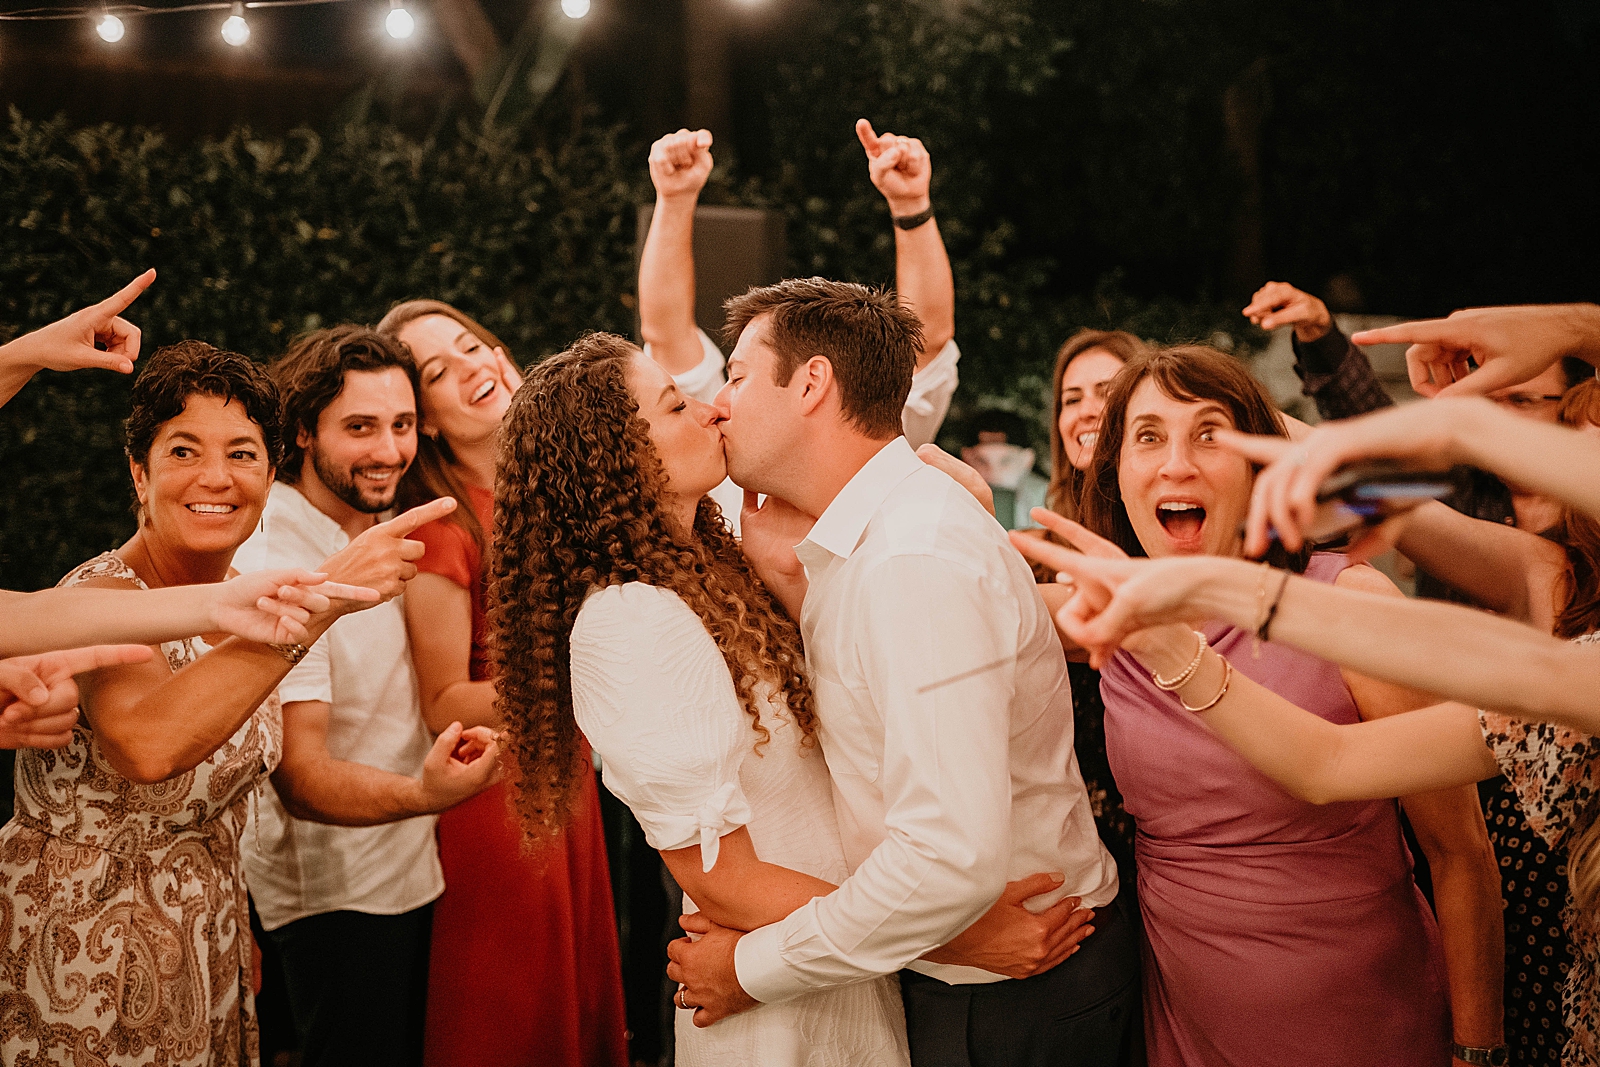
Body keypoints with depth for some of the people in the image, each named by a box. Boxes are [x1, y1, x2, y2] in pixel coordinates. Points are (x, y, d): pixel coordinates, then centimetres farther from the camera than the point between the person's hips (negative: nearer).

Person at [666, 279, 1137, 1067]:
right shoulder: (862, 539, 5)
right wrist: (789, 587, -7)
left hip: (1013, 1003, -8)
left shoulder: (917, 559, -26)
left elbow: (953, 857, -32)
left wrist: (755, 967, -22)